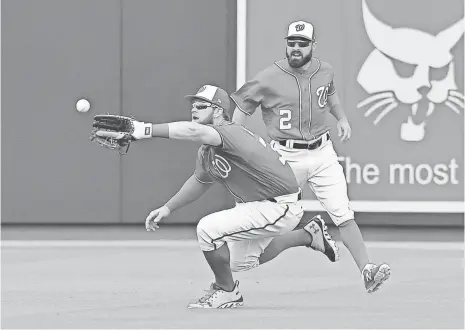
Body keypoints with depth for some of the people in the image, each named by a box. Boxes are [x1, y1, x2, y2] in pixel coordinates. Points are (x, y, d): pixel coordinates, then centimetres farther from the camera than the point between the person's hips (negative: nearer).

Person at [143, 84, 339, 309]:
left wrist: (147, 129, -53)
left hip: (280, 208, -10)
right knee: (240, 261, 28)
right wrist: (167, 208, 14)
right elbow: (199, 181, 21)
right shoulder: (206, 152, 1)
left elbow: (193, 131, -47)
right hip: (255, 205, 10)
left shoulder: (232, 134, -28)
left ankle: (226, 292, 2)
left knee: (208, 229, -21)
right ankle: (308, 235, 40)